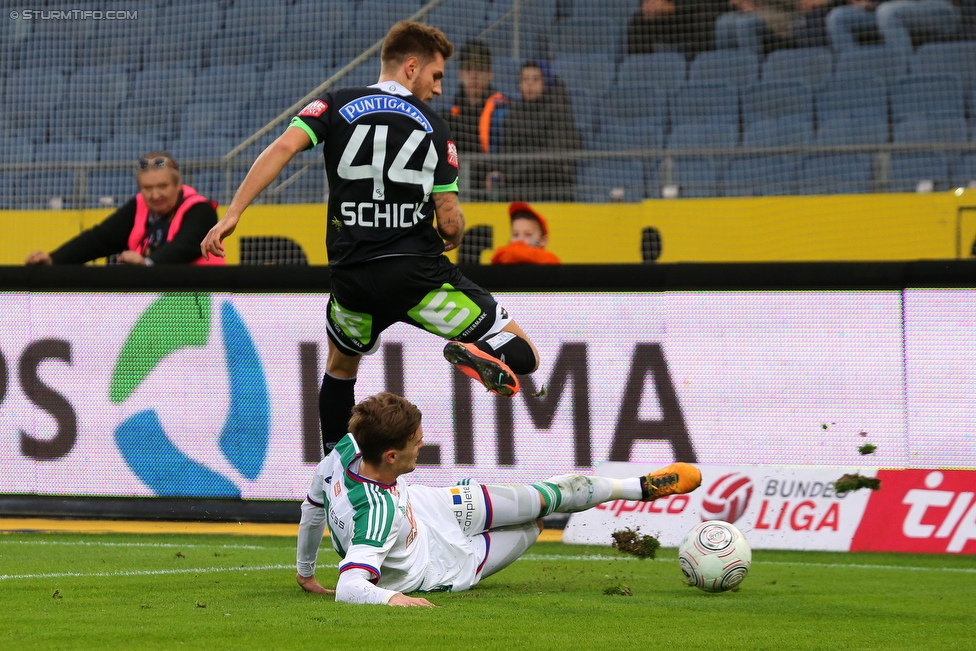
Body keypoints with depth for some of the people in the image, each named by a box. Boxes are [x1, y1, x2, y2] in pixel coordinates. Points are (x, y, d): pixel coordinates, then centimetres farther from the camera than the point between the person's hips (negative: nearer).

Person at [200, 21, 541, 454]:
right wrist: (453, 239, 25)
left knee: (341, 366, 33)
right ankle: (480, 354, -31)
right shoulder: (433, 127, 5)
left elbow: (282, 148, -11)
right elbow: (450, 223, 1)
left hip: (352, 277, 2)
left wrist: (232, 215, -12)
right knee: (522, 356, 2)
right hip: (418, 272, -2)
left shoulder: (336, 106, 7)